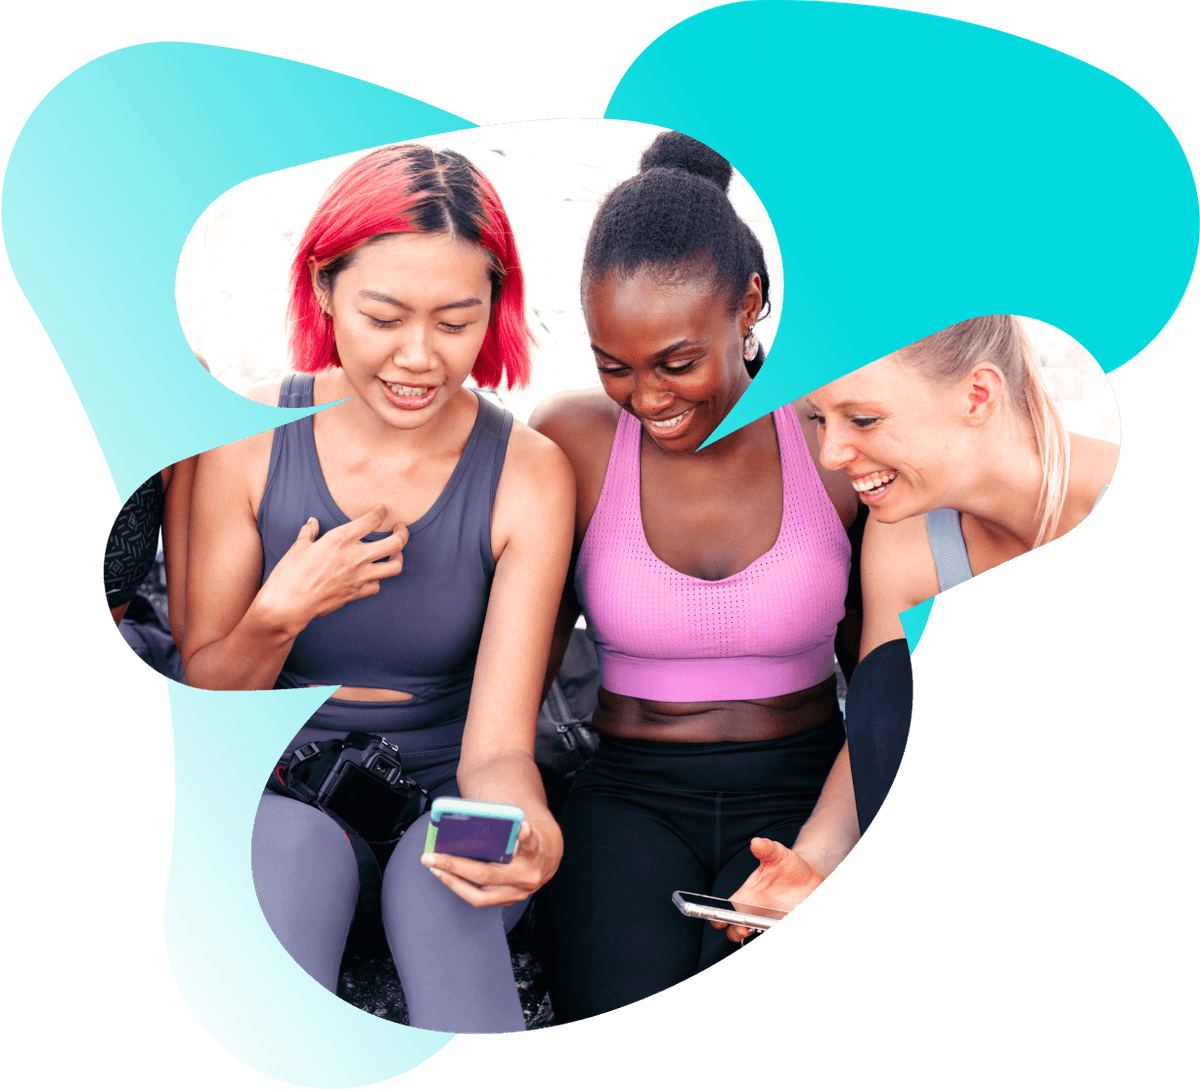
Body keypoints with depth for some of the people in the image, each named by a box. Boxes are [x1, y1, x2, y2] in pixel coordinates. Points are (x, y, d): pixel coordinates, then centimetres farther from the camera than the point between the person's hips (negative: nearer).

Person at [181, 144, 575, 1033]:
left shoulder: (530, 474, -9)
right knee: (300, 847, -32)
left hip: (444, 796, 0)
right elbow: (202, 700, 2)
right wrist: (279, 616, -18)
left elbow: (496, 743, -13)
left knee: (438, 879, -32)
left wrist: (525, 828, -36)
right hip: (280, 796, 1)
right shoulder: (248, 438, -7)